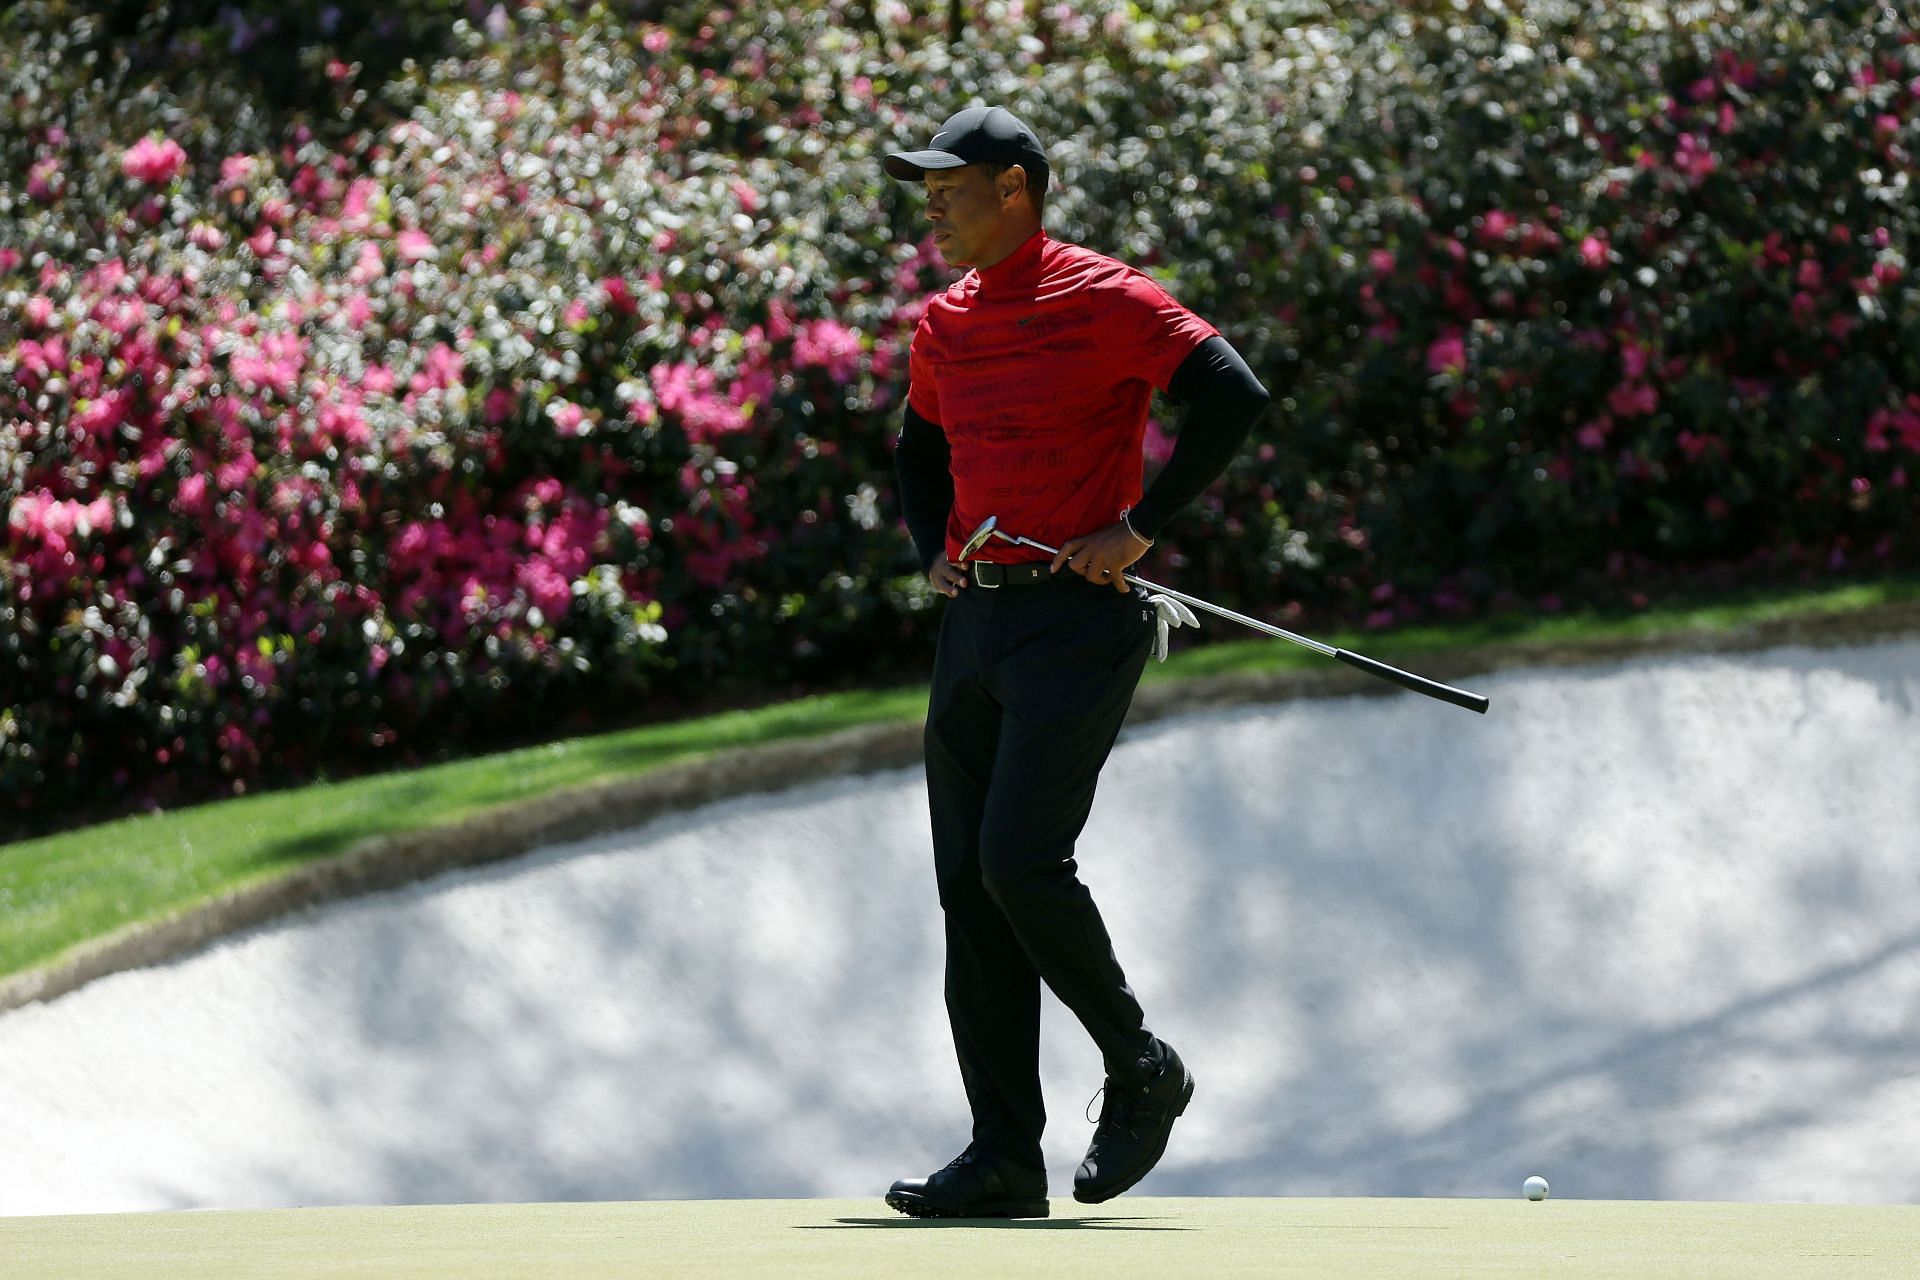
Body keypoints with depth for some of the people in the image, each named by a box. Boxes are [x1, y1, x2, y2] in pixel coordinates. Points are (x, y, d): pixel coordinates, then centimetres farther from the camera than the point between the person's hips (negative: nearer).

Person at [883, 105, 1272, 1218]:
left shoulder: (1104, 301, -9)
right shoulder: (946, 326, 15)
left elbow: (1236, 396, -18)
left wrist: (1140, 528, -17)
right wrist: (936, 552, 15)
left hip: (1076, 621, -8)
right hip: (976, 622, 8)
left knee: (1021, 864, -19)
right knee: (969, 888, 2)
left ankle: (1142, 1069, 4)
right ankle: (1006, 1158, 4)